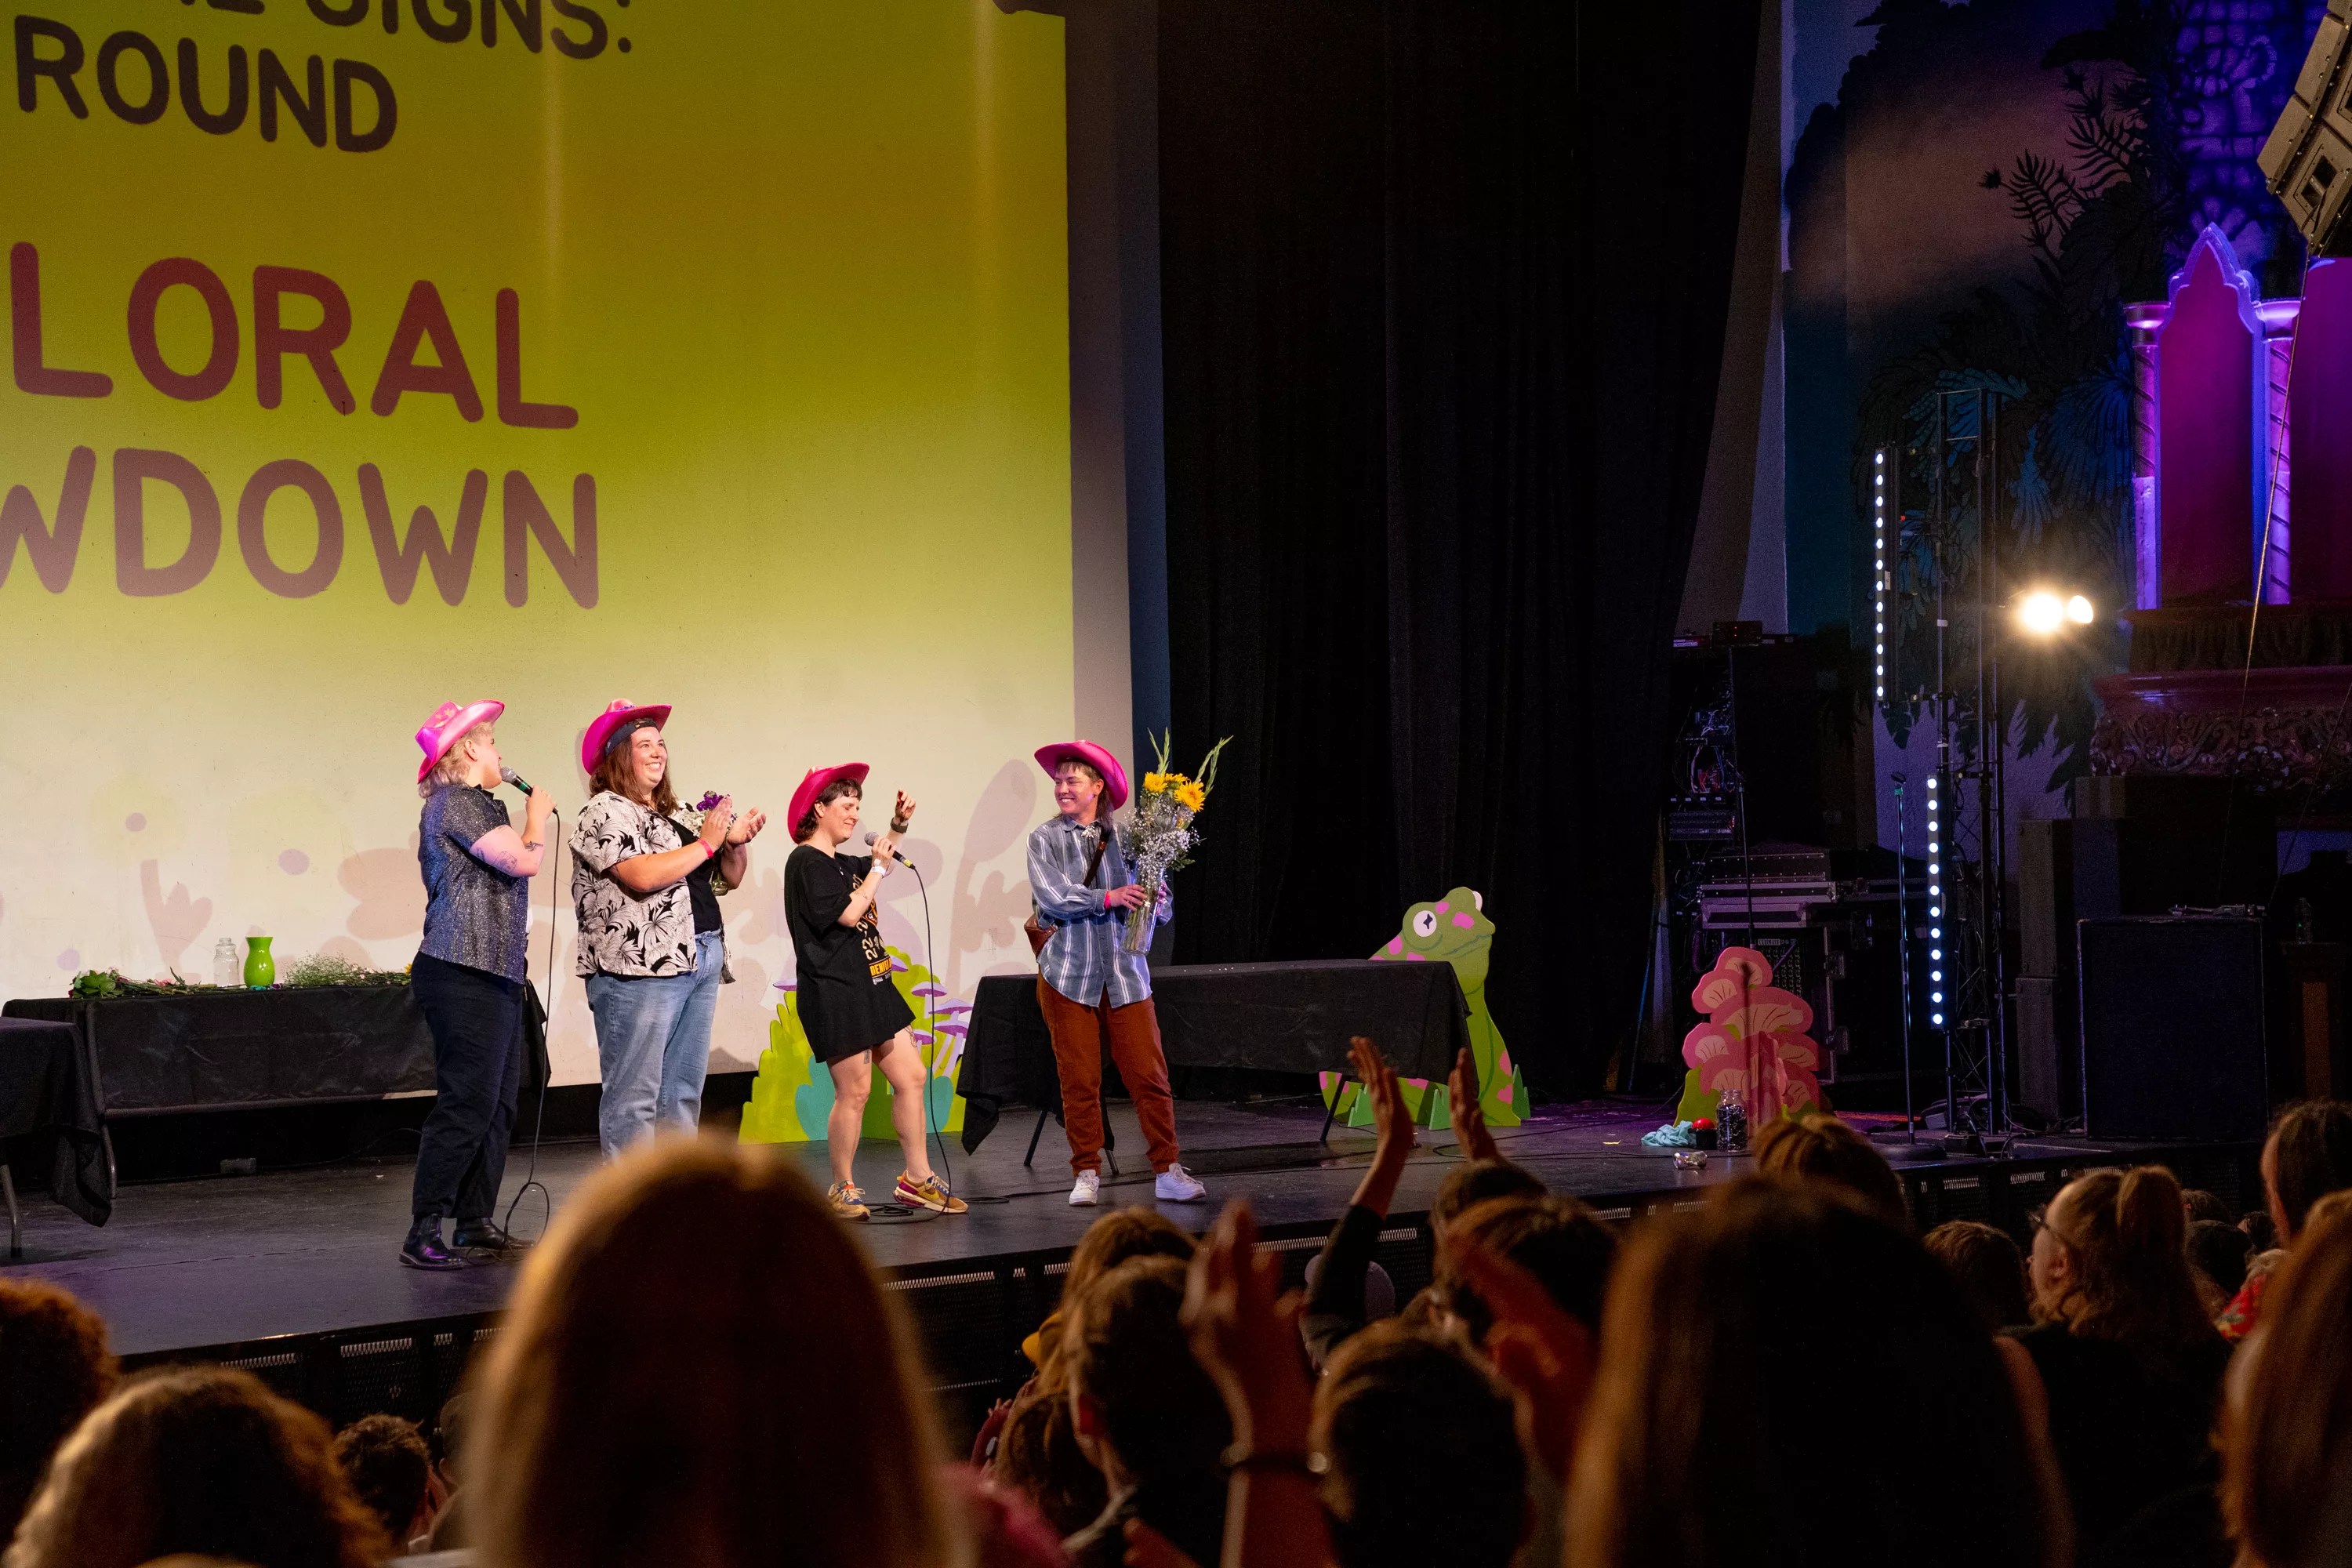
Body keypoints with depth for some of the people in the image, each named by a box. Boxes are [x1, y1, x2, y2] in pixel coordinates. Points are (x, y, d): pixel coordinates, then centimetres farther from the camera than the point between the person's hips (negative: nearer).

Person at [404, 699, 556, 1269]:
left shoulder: (476, 805, 22)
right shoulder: (455, 804, -10)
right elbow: (525, 860, -18)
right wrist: (537, 814, 1)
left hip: (494, 975, 11)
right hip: (463, 976, -11)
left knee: (498, 1104, 10)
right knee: (467, 1105, -12)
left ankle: (477, 1224, 15)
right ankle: (423, 1236, -11)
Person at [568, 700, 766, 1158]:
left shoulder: (677, 817, 21)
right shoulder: (605, 812, -4)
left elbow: (730, 878, 24)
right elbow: (643, 875, -19)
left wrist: (738, 843, 3)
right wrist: (707, 842, -9)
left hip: (700, 962, 9)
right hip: (640, 966, -8)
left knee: (683, 1095, 9)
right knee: (634, 1100, -8)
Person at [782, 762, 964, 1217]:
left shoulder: (842, 863, 16)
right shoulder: (807, 863, -11)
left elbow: (878, 864, 38)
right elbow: (847, 913, -20)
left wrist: (898, 826, 21)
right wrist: (878, 868, -10)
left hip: (870, 987, 10)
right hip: (835, 992, -10)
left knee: (912, 1077, 8)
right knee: (854, 1091, -6)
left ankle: (917, 1179, 13)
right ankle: (842, 1190, 5)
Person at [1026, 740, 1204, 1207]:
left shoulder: (1125, 837, 6)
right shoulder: (1046, 839, 4)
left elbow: (1159, 905, 8)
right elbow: (1052, 897, -11)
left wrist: (1156, 905, -14)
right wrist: (1109, 899, -17)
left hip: (1124, 971, 1)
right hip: (1068, 972, -1)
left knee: (1149, 1075, -3)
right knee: (1079, 1081, 2)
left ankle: (1168, 1172, 2)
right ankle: (1087, 1176, 12)